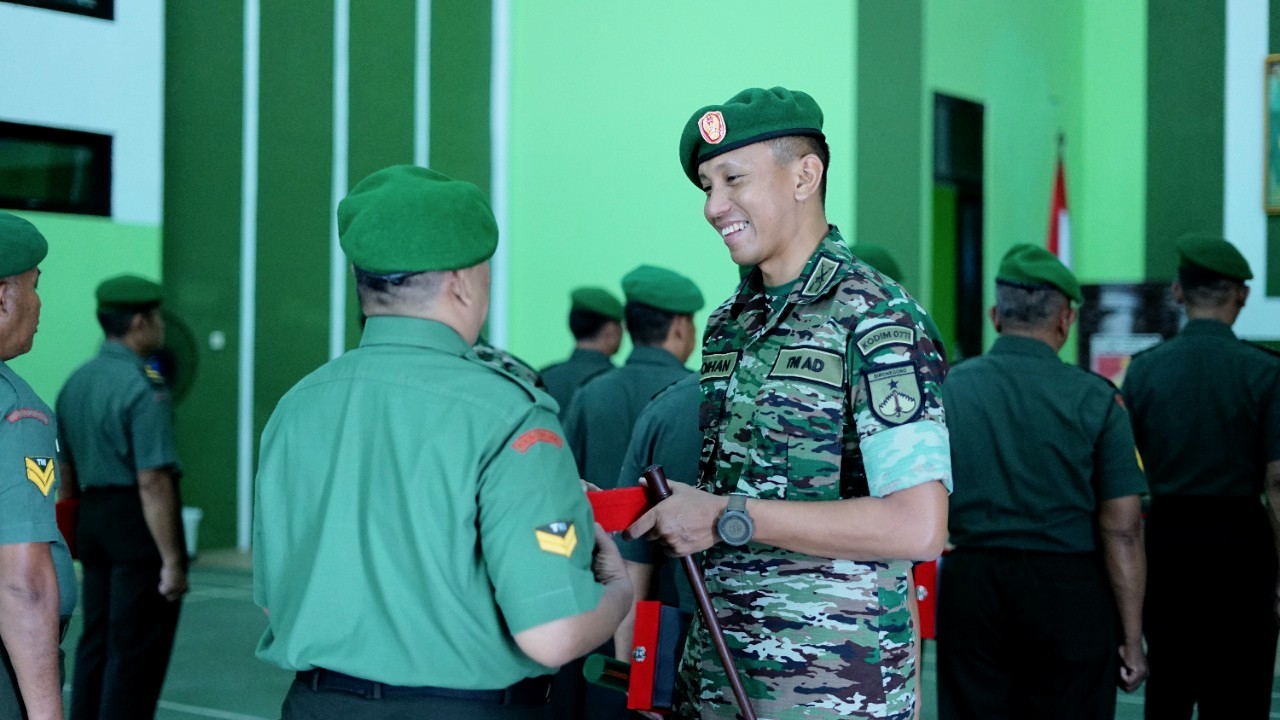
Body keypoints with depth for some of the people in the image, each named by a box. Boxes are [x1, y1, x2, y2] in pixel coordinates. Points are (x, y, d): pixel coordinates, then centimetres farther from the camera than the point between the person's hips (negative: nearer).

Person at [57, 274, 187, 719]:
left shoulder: (76, 382, 10)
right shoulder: (143, 389, -17)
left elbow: (66, 471, 16)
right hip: (137, 521, -8)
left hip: (92, 516, 8)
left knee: (96, 640, 15)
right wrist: (173, 560, -20)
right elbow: (152, 482, -22)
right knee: (137, 650, -1)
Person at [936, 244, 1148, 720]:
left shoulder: (947, 389, 1)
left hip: (969, 585, 2)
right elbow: (1121, 529, -7)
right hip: (1069, 592, -2)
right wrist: (1131, 637, 0)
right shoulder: (1095, 397, -4)